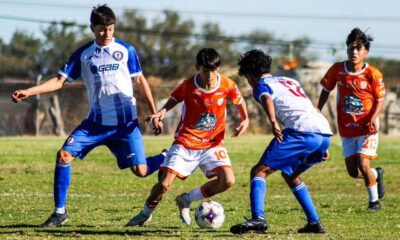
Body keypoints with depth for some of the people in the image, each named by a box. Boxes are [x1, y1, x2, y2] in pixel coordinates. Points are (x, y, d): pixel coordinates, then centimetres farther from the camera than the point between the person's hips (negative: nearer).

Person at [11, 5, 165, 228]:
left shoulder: (126, 50, -1)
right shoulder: (83, 55, 3)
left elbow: (140, 81, 7)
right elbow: (60, 81, 0)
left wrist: (155, 114, 6)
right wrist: (28, 92, -14)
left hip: (126, 123, -2)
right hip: (96, 122, 2)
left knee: (140, 170, -9)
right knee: (64, 155, -13)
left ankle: (166, 158, 26)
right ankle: (60, 211, -4)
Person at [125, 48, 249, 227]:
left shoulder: (227, 85, -10)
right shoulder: (188, 86, -13)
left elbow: (239, 101, 8)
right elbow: (174, 99, 4)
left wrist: (245, 120, -6)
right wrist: (162, 111, -15)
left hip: (213, 144, 2)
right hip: (185, 143, -2)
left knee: (227, 181, -18)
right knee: (164, 184, -13)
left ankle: (185, 200, 5)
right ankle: (146, 213, 19)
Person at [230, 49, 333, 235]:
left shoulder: (261, 85, 11)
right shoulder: (289, 81, 34)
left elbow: (267, 99, -14)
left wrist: (273, 123, -31)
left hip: (301, 131, -8)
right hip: (324, 134, 8)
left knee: (259, 171, -6)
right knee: (289, 175, 29)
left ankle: (258, 218, -28)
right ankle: (314, 223, 22)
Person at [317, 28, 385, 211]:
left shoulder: (373, 74, -13)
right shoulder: (337, 70, -6)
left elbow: (379, 99, -3)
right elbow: (326, 90, 8)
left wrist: (374, 116, -20)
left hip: (367, 128, -3)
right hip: (347, 129, 3)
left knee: (363, 164, -15)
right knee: (353, 171, 2)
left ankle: (374, 200, 8)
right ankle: (377, 174, 36)